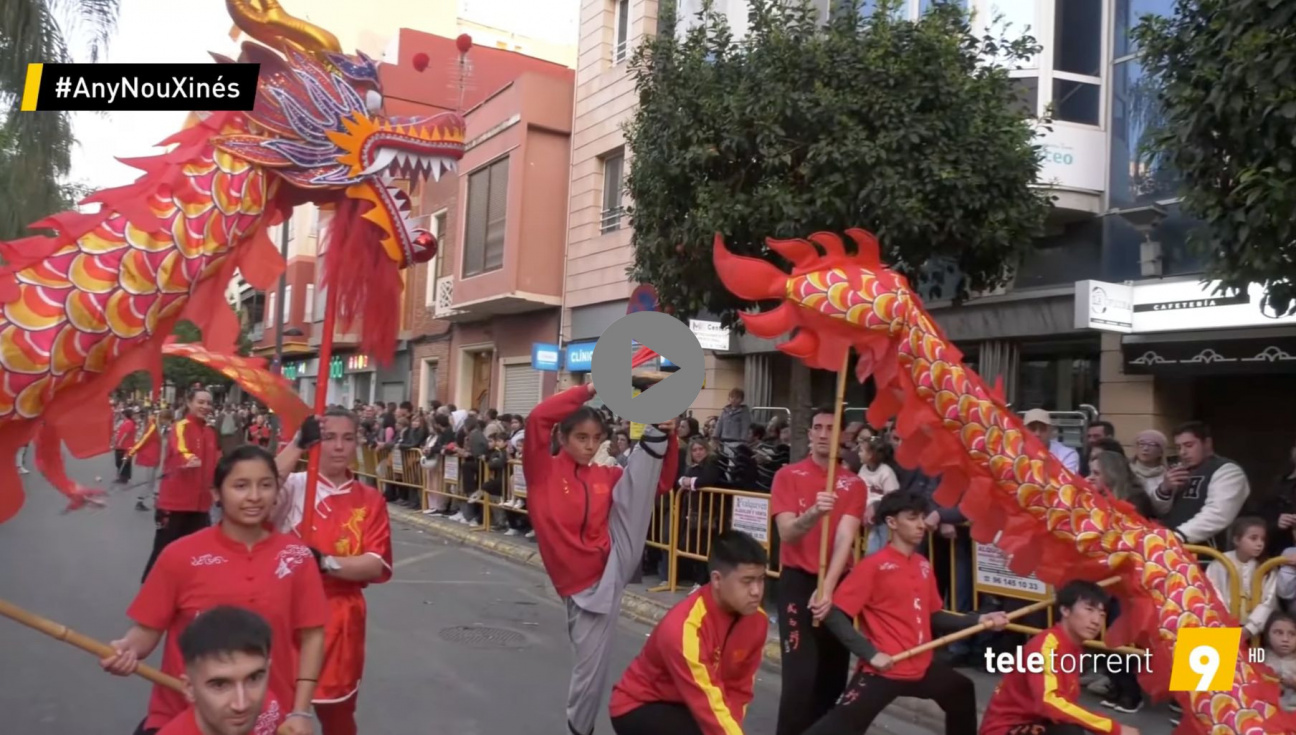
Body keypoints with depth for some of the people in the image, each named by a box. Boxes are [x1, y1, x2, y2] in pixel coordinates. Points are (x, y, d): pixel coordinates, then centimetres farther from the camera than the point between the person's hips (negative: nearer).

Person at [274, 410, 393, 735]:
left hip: (339, 619, 2)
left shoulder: (370, 499, 2)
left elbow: (376, 565, -6)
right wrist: (298, 445, -32)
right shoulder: (294, 485, -5)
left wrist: (326, 562, -21)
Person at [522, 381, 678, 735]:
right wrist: (588, 391, -19)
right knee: (591, 666, 7)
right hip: (584, 584, -3)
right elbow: (537, 419, -23)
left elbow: (659, 484, 13)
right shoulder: (543, 471, -5)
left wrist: (668, 437, -3)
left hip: (615, 563, 3)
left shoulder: (606, 476, 9)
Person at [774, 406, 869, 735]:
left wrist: (828, 586, -27)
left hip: (839, 582, 3)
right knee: (800, 673, -10)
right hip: (798, 581, -3)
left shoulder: (854, 483, 0)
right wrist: (813, 513, -36)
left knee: (835, 671, 11)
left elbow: (845, 538, -13)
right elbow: (787, 534, -15)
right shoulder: (788, 476, -4)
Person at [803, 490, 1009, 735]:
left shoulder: (924, 565, 7)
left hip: (922, 666, 8)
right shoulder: (873, 565, -15)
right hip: (883, 669, -8)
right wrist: (870, 653, -23)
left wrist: (978, 620, 9)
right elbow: (834, 615, -17)